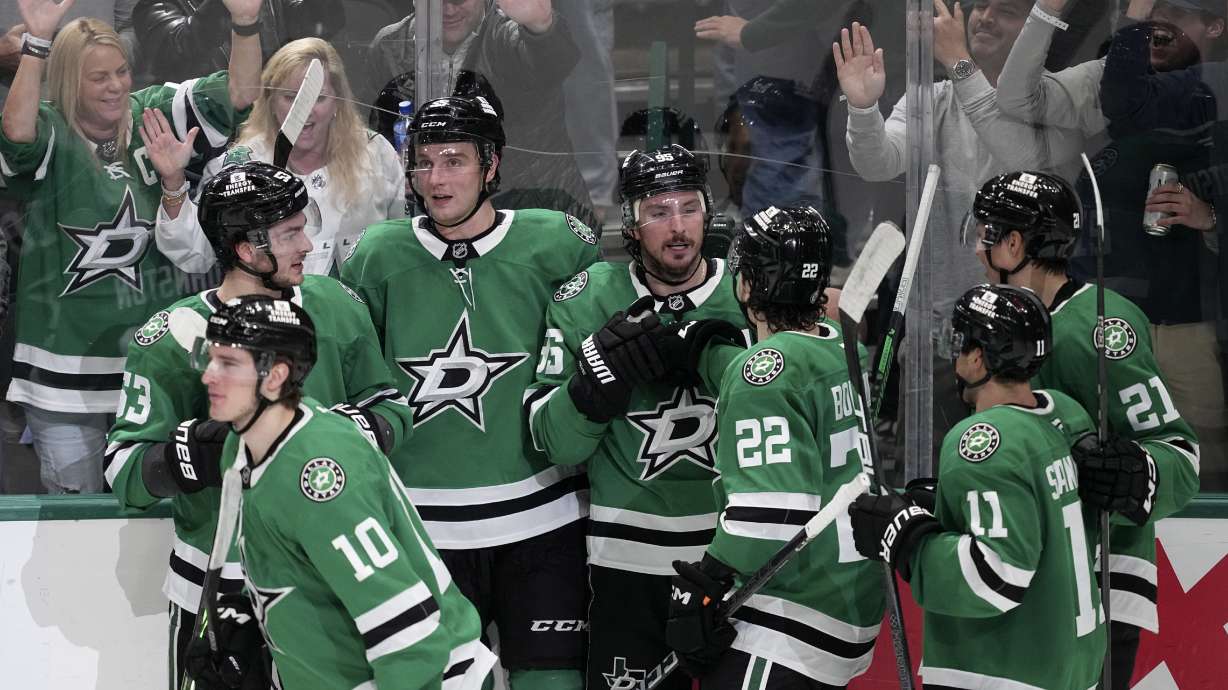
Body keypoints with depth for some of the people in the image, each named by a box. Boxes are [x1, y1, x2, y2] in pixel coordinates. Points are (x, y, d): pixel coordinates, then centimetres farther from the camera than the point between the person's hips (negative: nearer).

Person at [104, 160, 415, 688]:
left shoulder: (336, 308, -1)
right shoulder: (171, 340, -13)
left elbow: (392, 410, 6)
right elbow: (124, 471, -13)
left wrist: (352, 428, -16)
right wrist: (190, 451, -31)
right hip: (216, 587, -3)